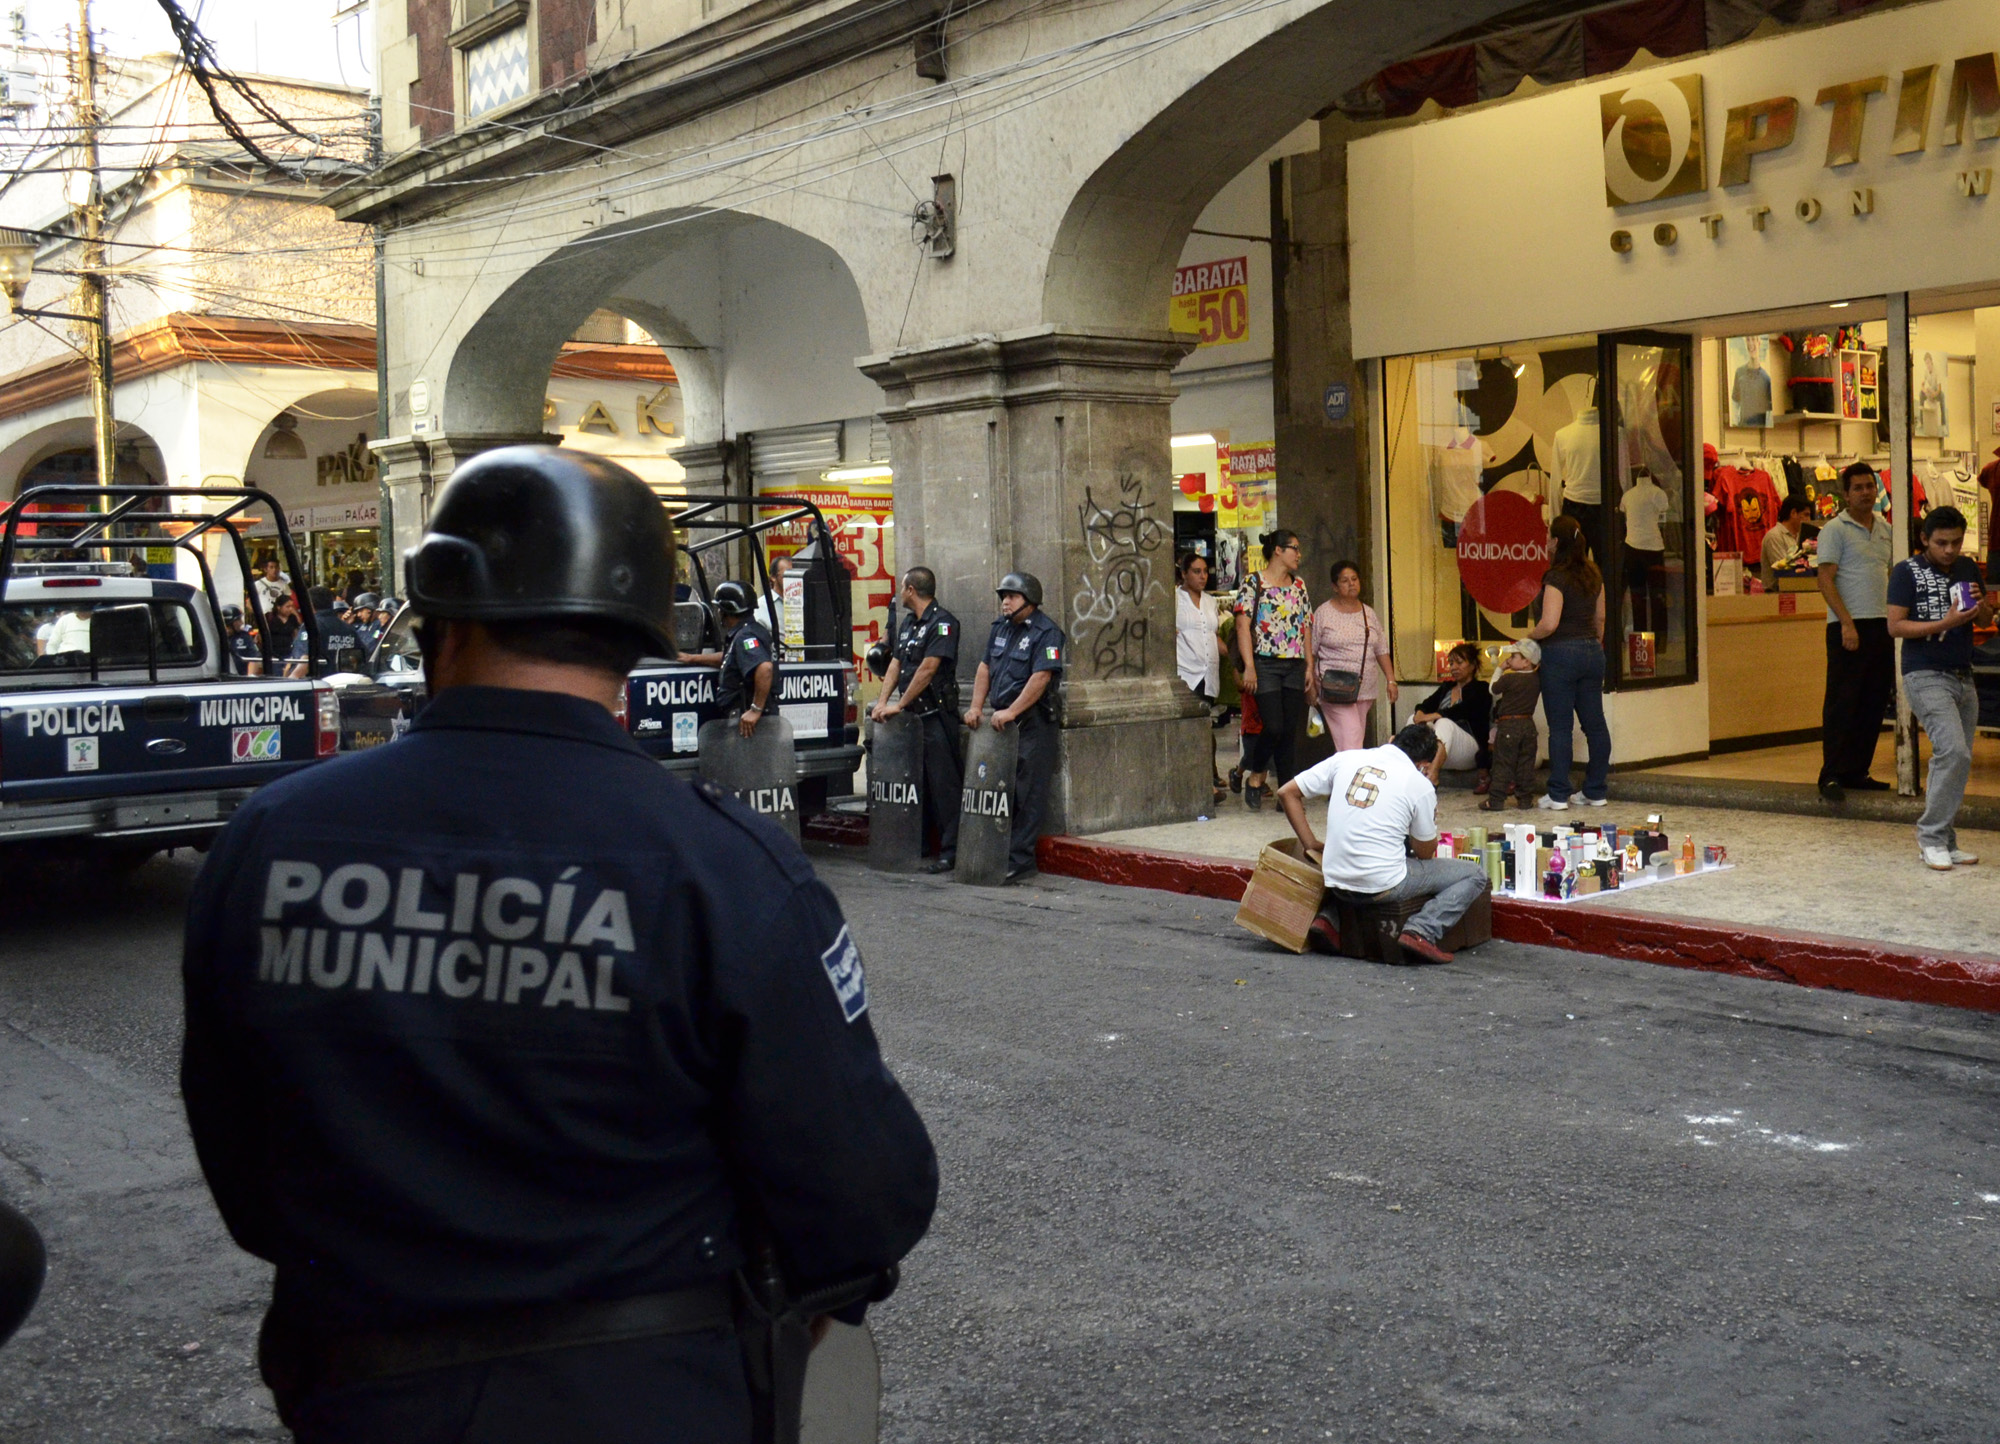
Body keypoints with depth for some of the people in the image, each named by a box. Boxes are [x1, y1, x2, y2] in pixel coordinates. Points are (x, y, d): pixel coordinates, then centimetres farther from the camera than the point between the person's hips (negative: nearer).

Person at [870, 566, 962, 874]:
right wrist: (882, 702, 4)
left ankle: (950, 851, -5)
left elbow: (928, 669, -18)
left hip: (936, 713, -9)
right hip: (912, 714, 9)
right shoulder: (909, 622, 17)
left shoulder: (942, 623, -11)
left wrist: (899, 705, -15)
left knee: (943, 783, -7)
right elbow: (896, 664, 16)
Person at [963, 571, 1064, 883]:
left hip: (1033, 725, -8)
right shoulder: (1000, 627, 15)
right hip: (1002, 722, 8)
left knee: (1028, 796, -5)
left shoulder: (1046, 633, -10)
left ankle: (1020, 859, -3)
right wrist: (976, 707, 5)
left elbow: (1041, 677, -19)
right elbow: (985, 668, 16)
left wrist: (1011, 712, -22)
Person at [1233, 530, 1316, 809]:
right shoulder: (1253, 582, -2)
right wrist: (1249, 666, -15)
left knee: (1291, 731, 3)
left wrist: (1309, 667, 10)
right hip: (1265, 664, -5)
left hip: (1295, 666, 5)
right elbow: (1243, 624, -8)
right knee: (1274, 727, -12)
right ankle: (1255, 776, 11)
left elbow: (1306, 627, 16)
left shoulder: (1298, 584, 15)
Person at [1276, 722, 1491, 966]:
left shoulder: (1346, 759, 5)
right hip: (1383, 886, -5)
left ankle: (1328, 917, 17)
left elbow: (1286, 793, 7)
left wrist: (1311, 845, 13)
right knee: (1475, 874, 8)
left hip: (1336, 882, 5)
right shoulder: (1420, 785, -4)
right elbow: (1425, 852, 8)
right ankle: (1422, 930, -9)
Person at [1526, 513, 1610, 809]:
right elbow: (1600, 618, 16)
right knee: (1595, 723, 10)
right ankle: (1596, 791, 15)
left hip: (1561, 652, -7)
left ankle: (1558, 795, -1)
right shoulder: (1593, 574, 9)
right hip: (1592, 651, 7)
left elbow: (1549, 624, -21)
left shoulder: (1556, 577, -14)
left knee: (1560, 726, -3)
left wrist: (1530, 635, -3)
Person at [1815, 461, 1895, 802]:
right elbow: (1826, 580, -10)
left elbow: (1892, 576, 23)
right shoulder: (1834, 530, -4)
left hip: (1882, 626, 7)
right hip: (1849, 627, -7)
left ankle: (1856, 772, 15)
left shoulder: (1885, 529, 15)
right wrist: (1846, 623, -18)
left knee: (1874, 703, 8)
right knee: (1841, 703, -7)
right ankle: (1831, 776, -6)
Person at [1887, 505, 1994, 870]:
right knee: (1954, 751, -20)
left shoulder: (1968, 568, 13)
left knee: (1957, 760, 7)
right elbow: (1895, 626, -11)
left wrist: (1980, 604, -5)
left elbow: (1986, 621, 18)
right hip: (1925, 676, -7)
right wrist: (1945, 623, -20)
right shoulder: (1907, 572, -5)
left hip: (1963, 677, 7)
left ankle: (1945, 841, 16)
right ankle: (1931, 837, -11)